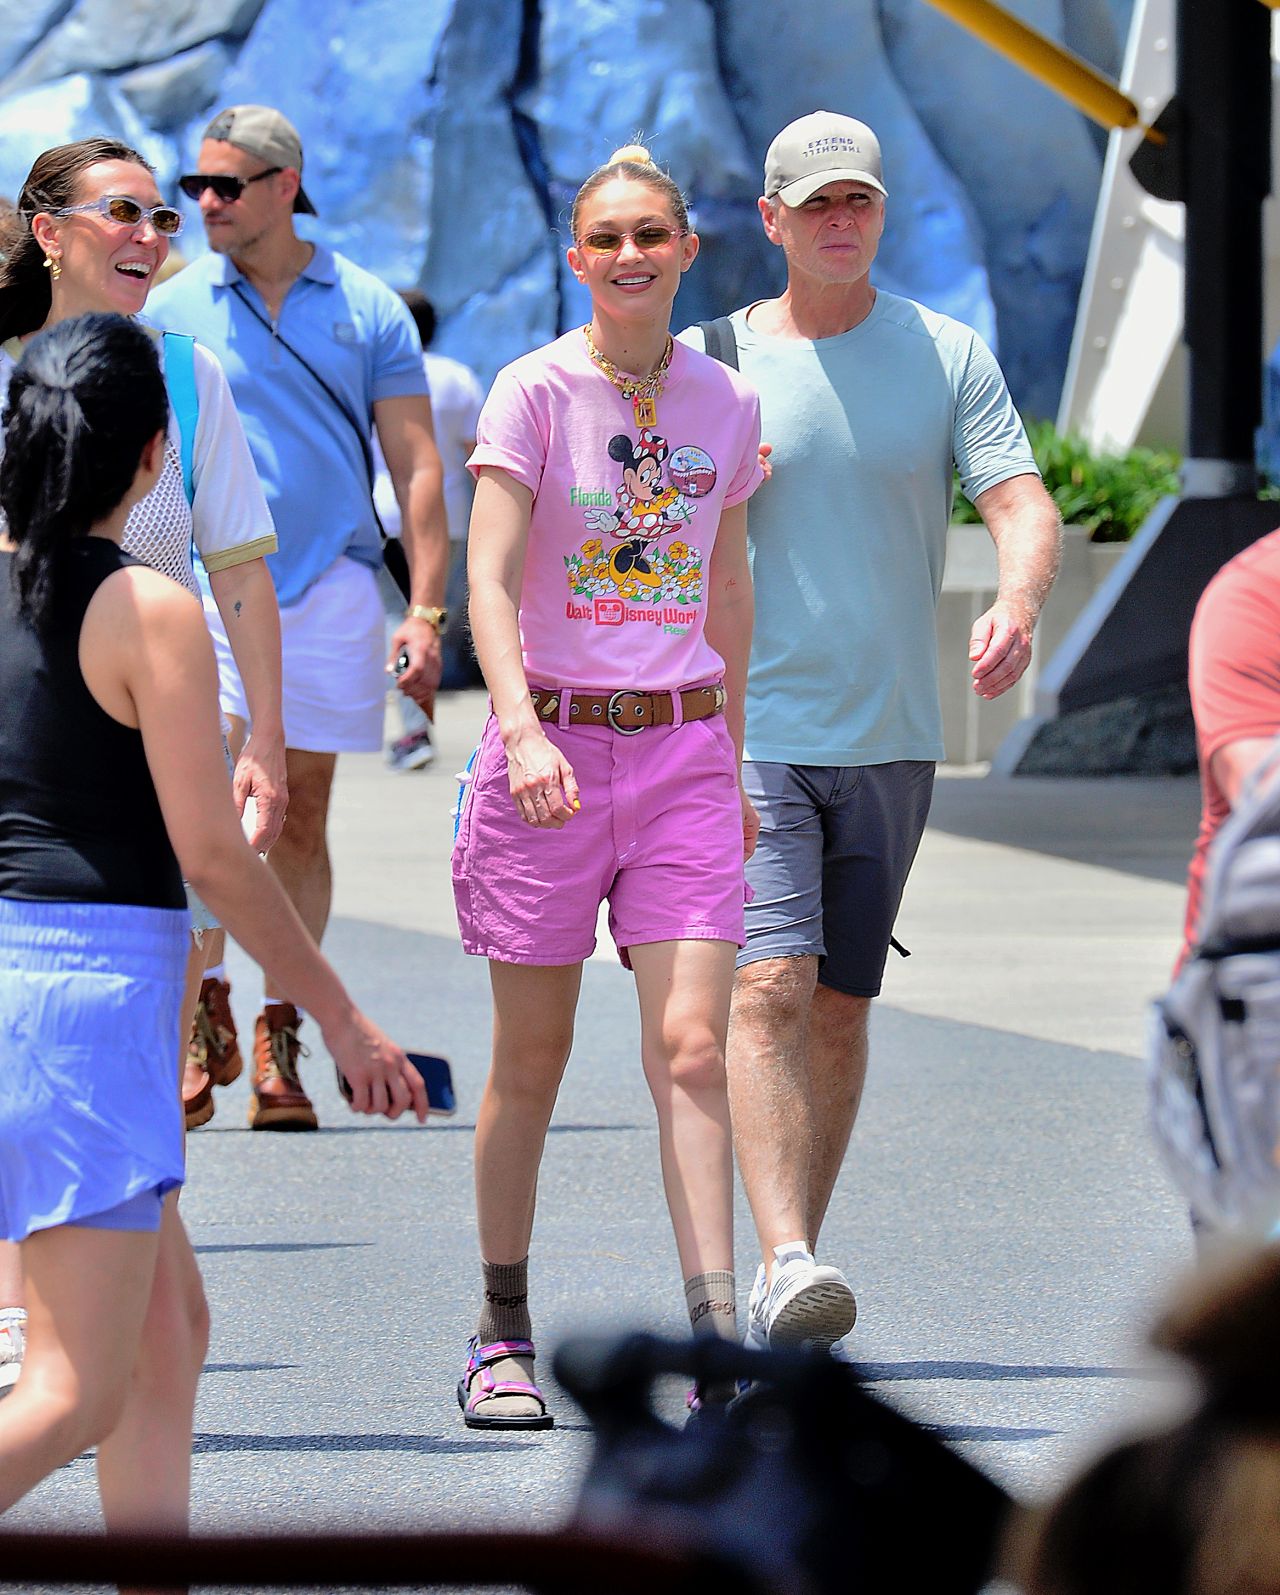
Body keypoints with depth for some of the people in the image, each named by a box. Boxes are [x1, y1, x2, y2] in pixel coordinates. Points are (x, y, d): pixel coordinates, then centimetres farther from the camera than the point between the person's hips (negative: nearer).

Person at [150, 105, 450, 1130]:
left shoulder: (368, 310, 5)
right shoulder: (174, 309, 5)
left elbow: (416, 467, 6)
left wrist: (425, 613, -2)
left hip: (330, 590, 1)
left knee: (301, 822, 6)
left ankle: (278, 1040, 14)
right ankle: (204, 1010, -3)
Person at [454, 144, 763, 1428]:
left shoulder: (724, 404, 7)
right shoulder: (533, 394, -6)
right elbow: (487, 582, -15)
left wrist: (734, 762, 22)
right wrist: (520, 729, -30)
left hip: (684, 750, 2)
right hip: (553, 740, -2)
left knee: (690, 1045, -9)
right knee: (531, 1058, 6)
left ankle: (716, 1343, -13)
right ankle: (503, 1335, 19)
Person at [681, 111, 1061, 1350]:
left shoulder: (947, 357, 4)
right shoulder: (708, 365, 1)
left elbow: (1024, 505, -5)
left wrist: (1016, 604, -24)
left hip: (890, 735, 3)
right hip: (748, 727, -3)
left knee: (839, 1012, 9)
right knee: (769, 986, -19)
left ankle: (787, 1288, 19)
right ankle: (787, 1262, -28)